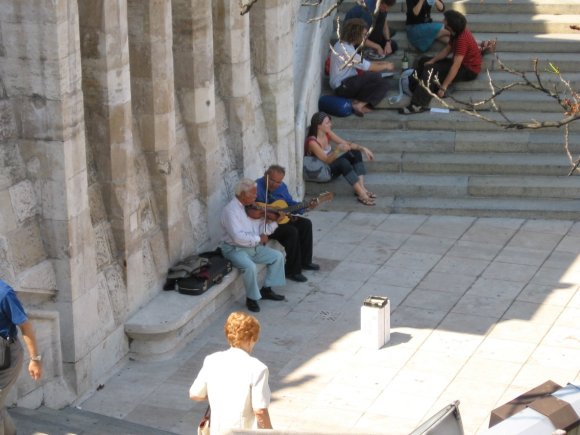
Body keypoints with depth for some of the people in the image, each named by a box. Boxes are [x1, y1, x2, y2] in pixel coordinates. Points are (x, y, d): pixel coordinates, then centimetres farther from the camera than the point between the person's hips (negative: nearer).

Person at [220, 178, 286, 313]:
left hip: (254, 246, 9)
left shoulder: (251, 207, 6)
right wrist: (258, 239, -22)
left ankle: (266, 289, 15)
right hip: (235, 249, -9)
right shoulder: (231, 210, -21)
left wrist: (275, 221, -8)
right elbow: (238, 237, -30)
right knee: (250, 266, -33)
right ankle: (251, 298, -13)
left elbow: (262, 228, 9)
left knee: (278, 256, 5)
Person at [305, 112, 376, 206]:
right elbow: (326, 160, -28)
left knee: (356, 153, -10)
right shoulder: (312, 142, -25)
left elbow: (347, 144, 0)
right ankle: (361, 194, -38)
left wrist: (363, 148, -13)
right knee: (343, 162, -35)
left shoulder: (328, 133, -1)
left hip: (331, 166, 9)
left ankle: (361, 188, -21)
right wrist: (338, 150, -44)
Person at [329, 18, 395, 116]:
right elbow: (369, 67, -14)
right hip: (342, 88, -11)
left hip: (348, 83, 11)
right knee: (376, 76, -21)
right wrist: (386, 66, 2)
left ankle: (360, 104, -14)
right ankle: (359, 103, -16)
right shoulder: (345, 49, -20)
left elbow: (363, 63, 20)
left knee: (384, 83, 4)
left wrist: (382, 63, 13)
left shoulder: (345, 45, 12)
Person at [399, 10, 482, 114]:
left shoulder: (462, 39, -30)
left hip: (469, 70, -10)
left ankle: (419, 105, -31)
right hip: (460, 62, 10)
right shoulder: (457, 33, -1)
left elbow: (456, 66, -33)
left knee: (431, 69, -26)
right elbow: (447, 50, 8)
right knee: (424, 61, 9)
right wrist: (432, 61, -8)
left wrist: (443, 88, -33)